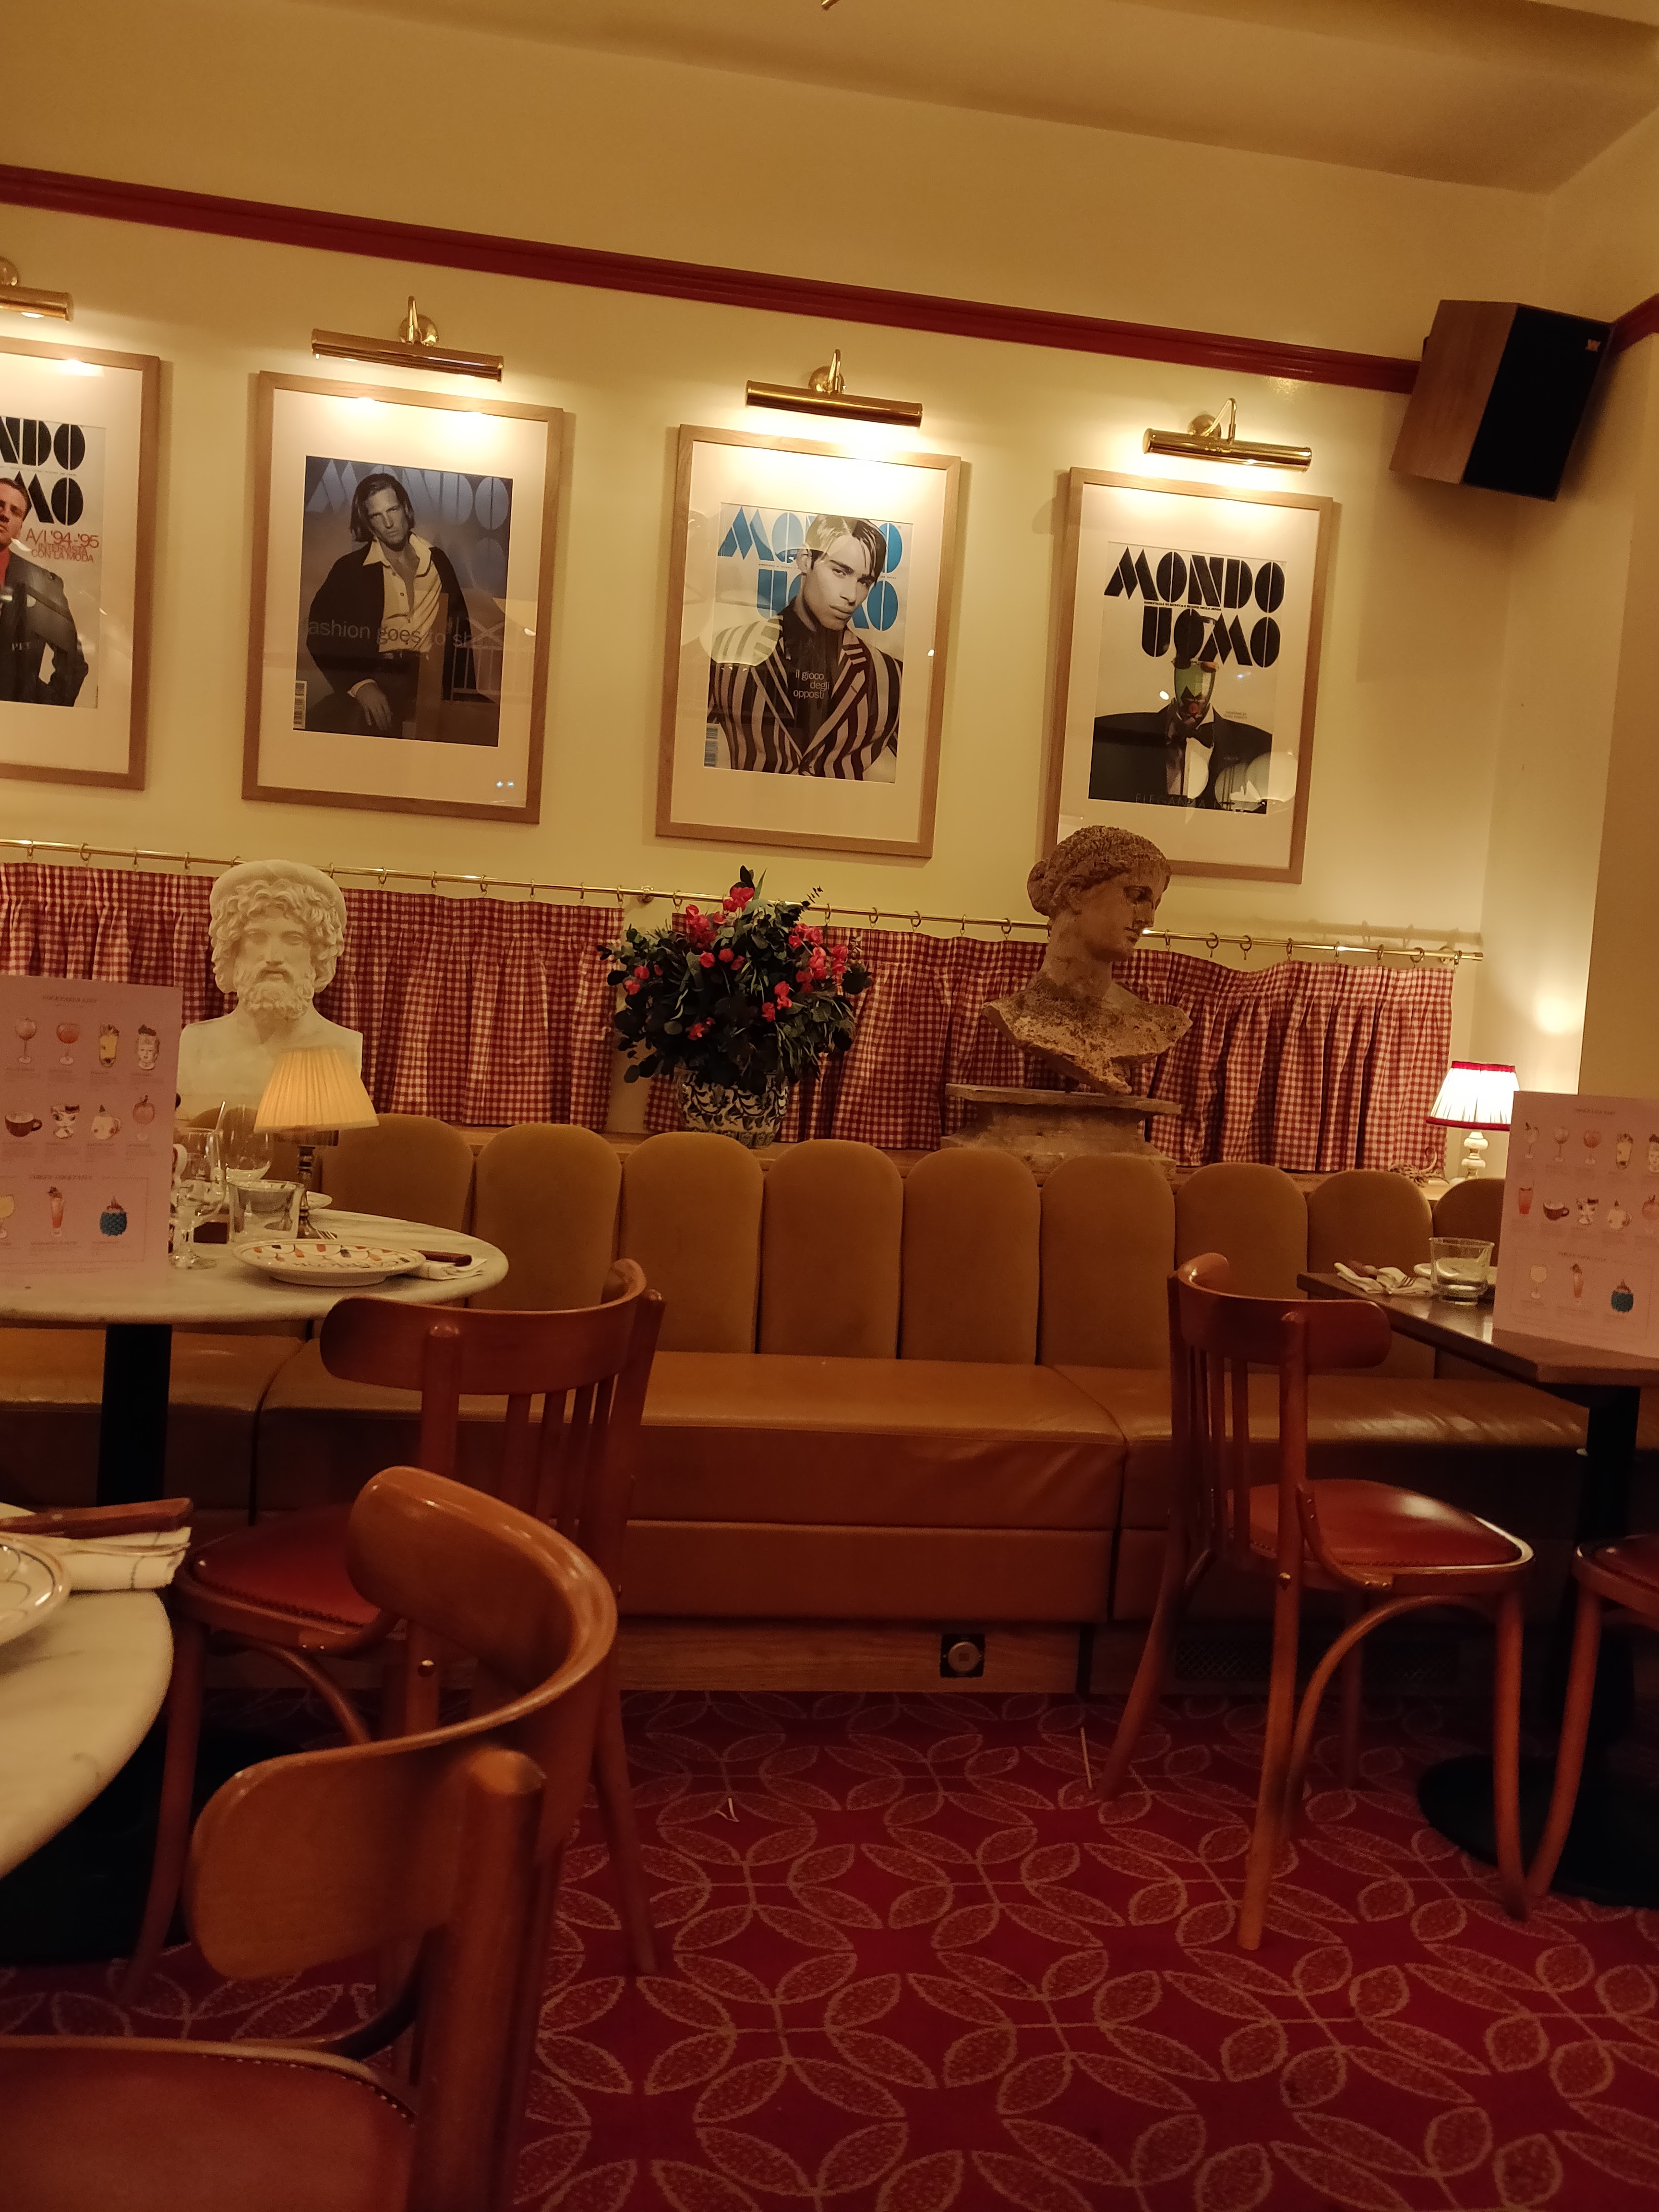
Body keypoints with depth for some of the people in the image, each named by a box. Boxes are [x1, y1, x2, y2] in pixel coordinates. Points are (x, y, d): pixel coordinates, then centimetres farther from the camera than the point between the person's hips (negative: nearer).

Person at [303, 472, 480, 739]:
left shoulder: (438, 560, 13)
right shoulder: (350, 569, 6)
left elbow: (460, 631, 16)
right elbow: (321, 636, -2)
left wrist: (465, 694, 2)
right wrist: (361, 685, -19)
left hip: (432, 682, 2)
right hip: (374, 678, -2)